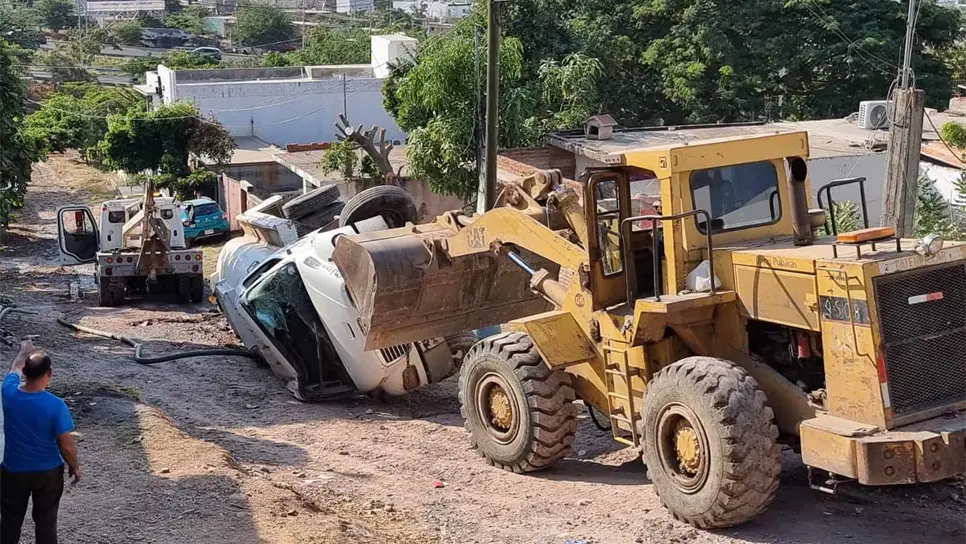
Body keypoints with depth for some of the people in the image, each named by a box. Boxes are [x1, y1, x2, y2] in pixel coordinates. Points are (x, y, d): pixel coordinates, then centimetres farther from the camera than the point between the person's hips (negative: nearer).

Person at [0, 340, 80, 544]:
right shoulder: (55, 405, -25)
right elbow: (66, 446, -17)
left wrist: (24, 350, 30)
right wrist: (74, 467, 2)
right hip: (48, 473, -2)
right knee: (46, 522, 14)